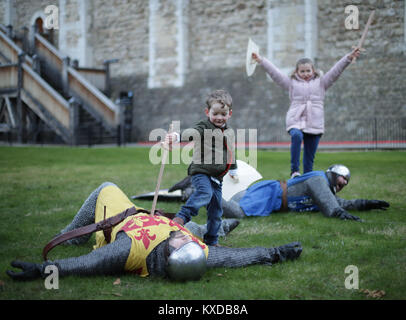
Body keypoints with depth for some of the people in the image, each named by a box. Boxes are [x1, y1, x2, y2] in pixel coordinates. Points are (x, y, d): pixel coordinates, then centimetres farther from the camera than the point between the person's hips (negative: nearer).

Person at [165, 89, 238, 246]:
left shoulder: (230, 132, 15)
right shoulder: (204, 128, -7)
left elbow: (231, 154, 28)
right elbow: (191, 133, -28)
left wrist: (233, 171, 35)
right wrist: (176, 136, -48)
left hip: (217, 177, 6)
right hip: (201, 172, -6)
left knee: (216, 210, 9)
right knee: (205, 193, -35)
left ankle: (211, 240, 21)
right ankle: (182, 217, -34)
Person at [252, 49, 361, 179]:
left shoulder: (320, 82, 16)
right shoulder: (291, 83, 14)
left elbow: (336, 71, 8)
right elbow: (274, 72, 9)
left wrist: (349, 57, -2)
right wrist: (261, 60, 2)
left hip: (314, 124, 2)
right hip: (295, 121, -2)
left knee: (310, 156, 4)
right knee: (296, 136, -35)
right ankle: (294, 170, -33)